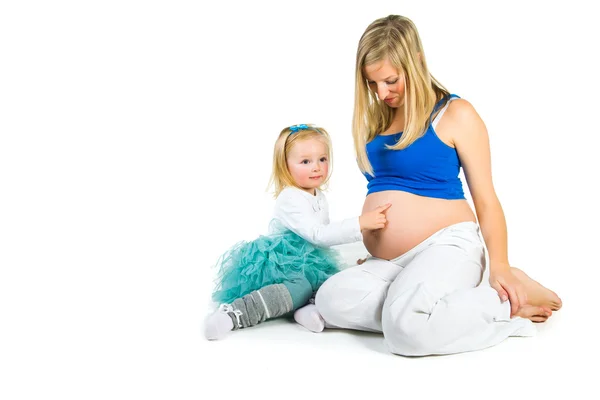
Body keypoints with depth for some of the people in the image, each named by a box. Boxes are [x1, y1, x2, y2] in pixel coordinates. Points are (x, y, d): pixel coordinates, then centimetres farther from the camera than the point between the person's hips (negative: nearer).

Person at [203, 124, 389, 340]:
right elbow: (317, 235, -30)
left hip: (307, 266, 9)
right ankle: (234, 313, -42)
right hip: (280, 266, -9)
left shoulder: (320, 197, 12)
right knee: (301, 287, -38)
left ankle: (315, 309, -34)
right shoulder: (290, 199, -18)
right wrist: (359, 223, -36)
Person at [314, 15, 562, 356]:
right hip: (389, 263, 7)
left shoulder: (455, 114, -3)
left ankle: (506, 303, -8)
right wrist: (373, 256, 13)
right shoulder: (374, 121, 14)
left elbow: (486, 198, -4)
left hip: (447, 247, -7)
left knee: (407, 328, -33)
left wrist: (500, 268, -12)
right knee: (332, 301, -19)